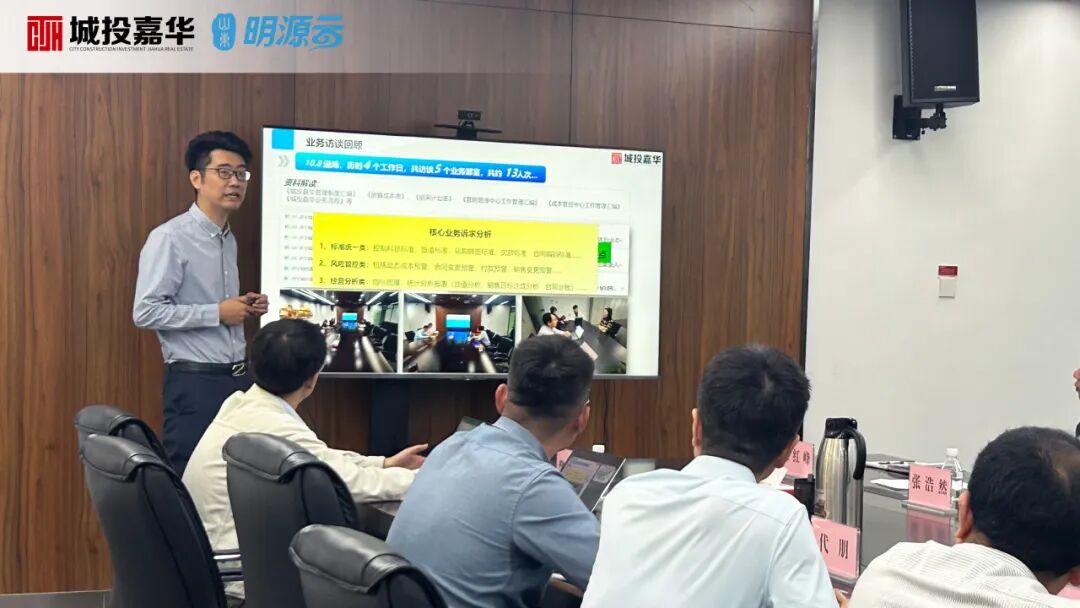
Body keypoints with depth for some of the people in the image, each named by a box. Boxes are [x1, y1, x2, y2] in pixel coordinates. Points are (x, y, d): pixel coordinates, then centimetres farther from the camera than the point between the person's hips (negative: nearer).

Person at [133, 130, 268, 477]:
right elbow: (145, 312, -18)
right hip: (194, 382, -8)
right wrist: (218, 313, -17)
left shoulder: (229, 239, 14)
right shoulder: (170, 238, -12)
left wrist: (244, 308, 2)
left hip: (237, 378, 8)